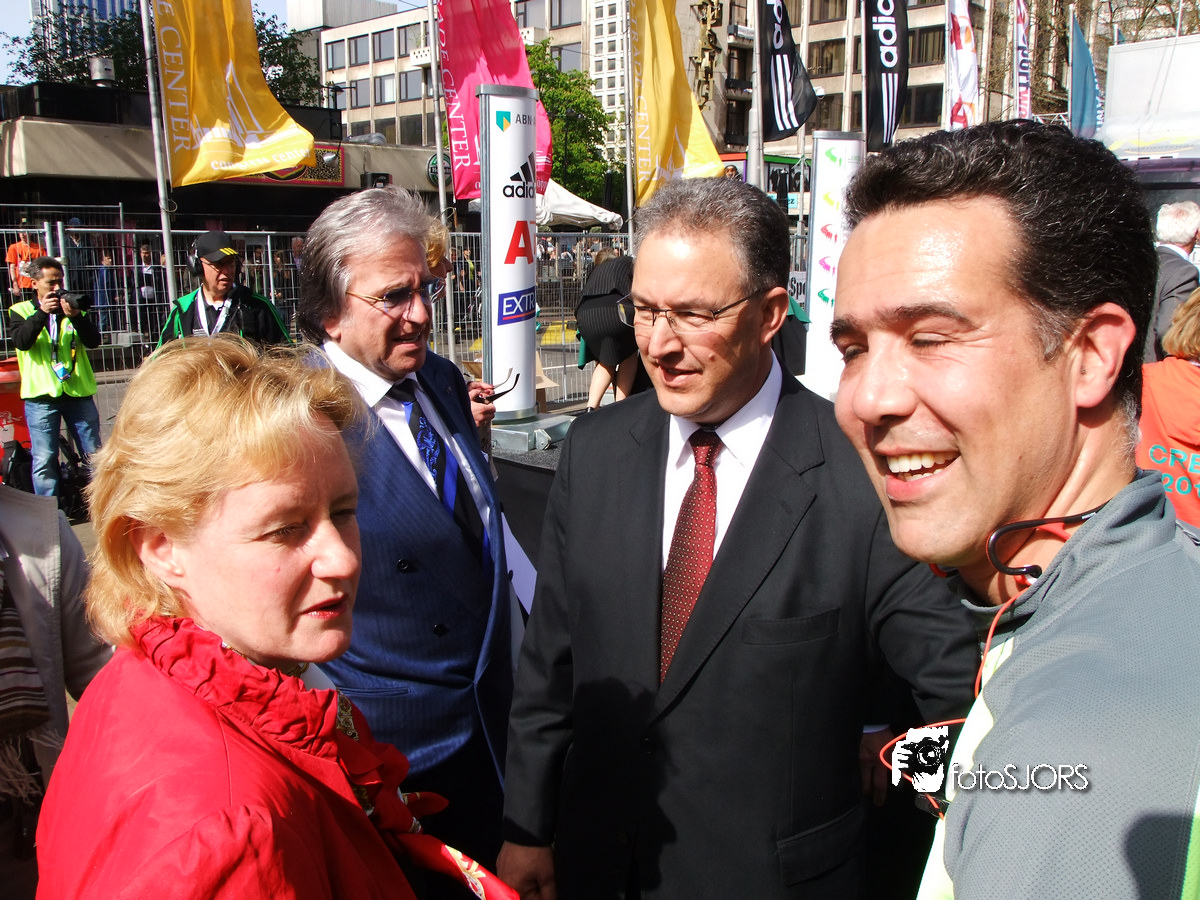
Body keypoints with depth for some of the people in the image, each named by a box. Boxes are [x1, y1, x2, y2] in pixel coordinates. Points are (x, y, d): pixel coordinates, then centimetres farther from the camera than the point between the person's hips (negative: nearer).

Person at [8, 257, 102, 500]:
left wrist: (76, 316, -18)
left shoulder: (74, 308, 13)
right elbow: (21, 341, -11)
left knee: (94, 456, 6)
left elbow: (94, 340, -3)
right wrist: (42, 312, -20)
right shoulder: (21, 311, 8)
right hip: (41, 396, -2)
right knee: (44, 460, -2)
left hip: (78, 392, 2)